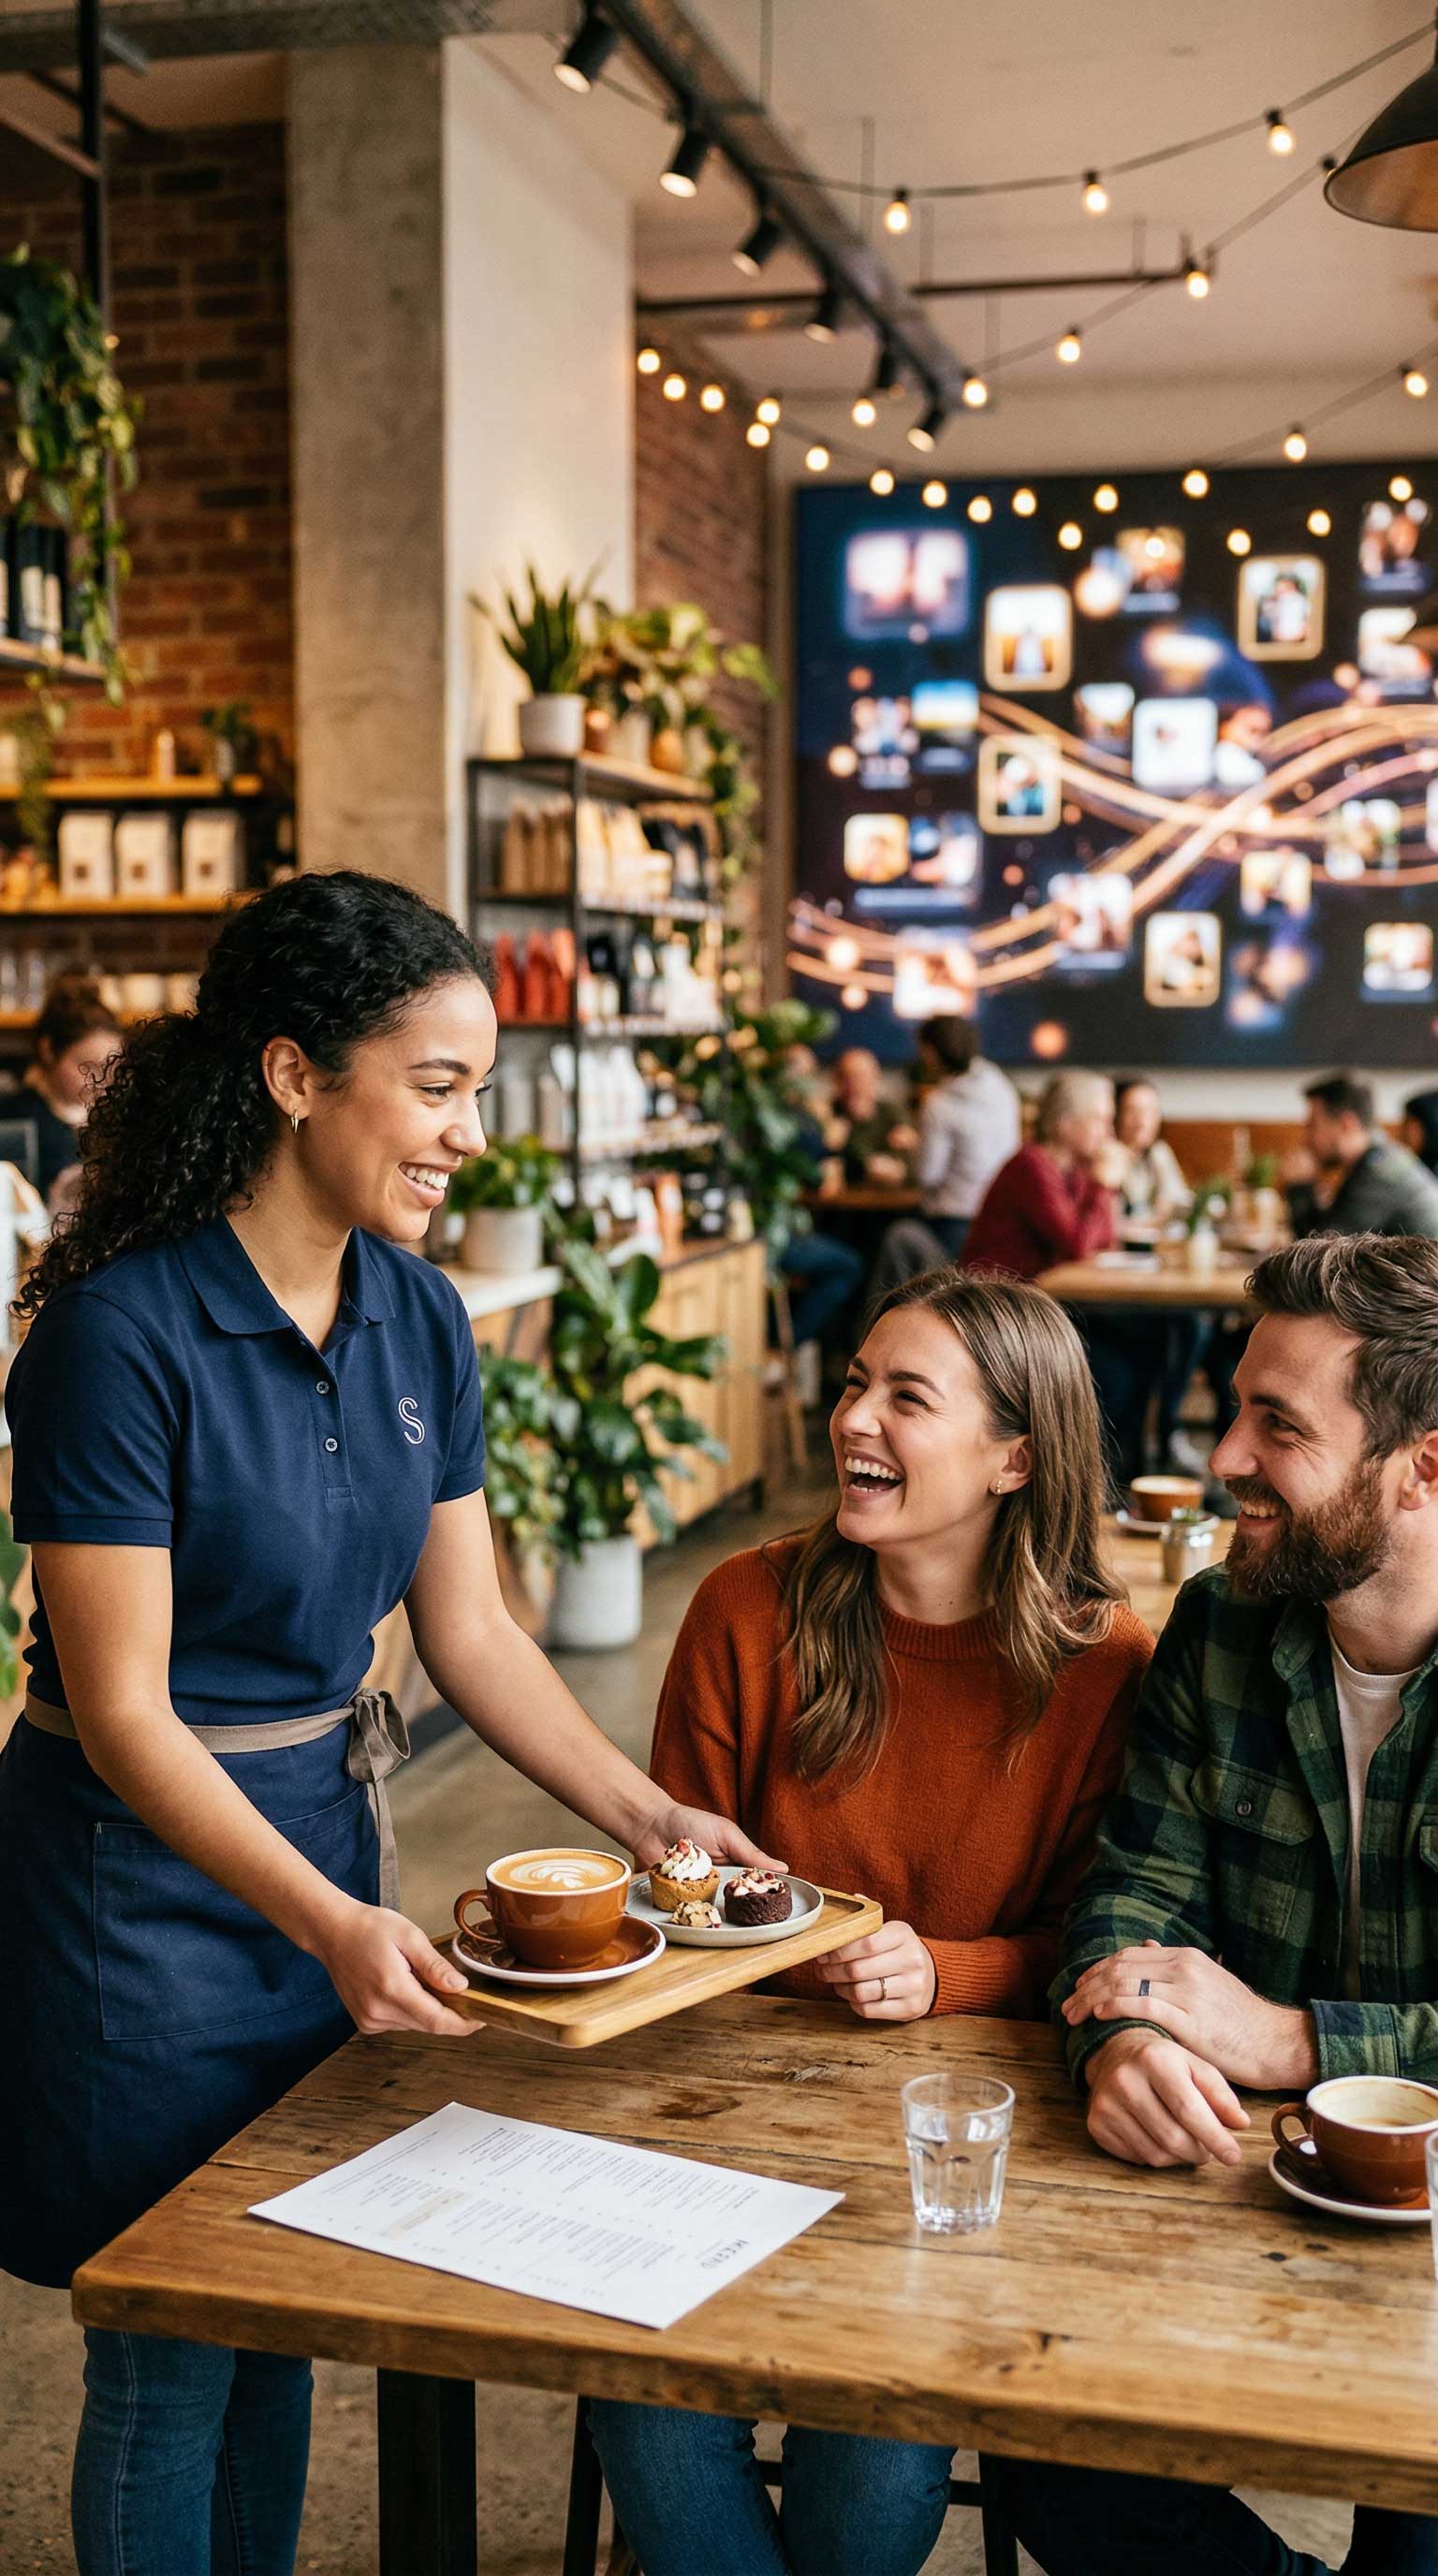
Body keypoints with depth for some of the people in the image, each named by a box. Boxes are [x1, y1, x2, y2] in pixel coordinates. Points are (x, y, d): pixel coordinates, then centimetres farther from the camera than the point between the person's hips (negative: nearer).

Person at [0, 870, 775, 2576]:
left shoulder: (419, 1319, -1)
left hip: (325, 1829, 7)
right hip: (144, 1867, -6)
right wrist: (330, 1923, -30)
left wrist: (647, 1817, -6)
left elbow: (469, 1630, 4)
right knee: (171, 2355, 10)